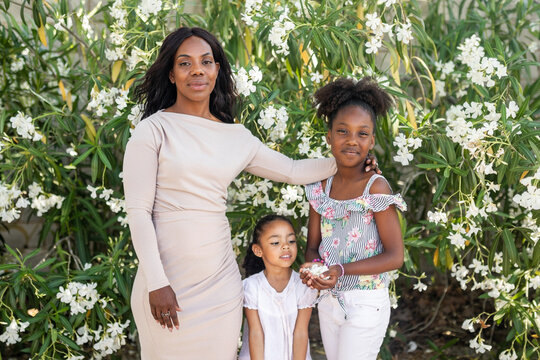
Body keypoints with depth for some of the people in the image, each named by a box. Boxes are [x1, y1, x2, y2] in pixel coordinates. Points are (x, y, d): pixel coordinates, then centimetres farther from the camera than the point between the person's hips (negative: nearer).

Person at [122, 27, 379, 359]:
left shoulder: (236, 137, 10)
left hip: (221, 283, 4)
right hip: (168, 282, -4)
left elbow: (292, 171, 21)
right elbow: (138, 211, -8)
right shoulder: (153, 130, -4)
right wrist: (157, 283, -13)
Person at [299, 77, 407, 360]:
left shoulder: (376, 187, -14)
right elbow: (313, 245, 9)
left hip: (366, 304, -5)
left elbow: (395, 256, -15)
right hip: (328, 299, 5)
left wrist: (341, 269, -25)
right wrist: (312, 266, -15)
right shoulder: (321, 187, 2)